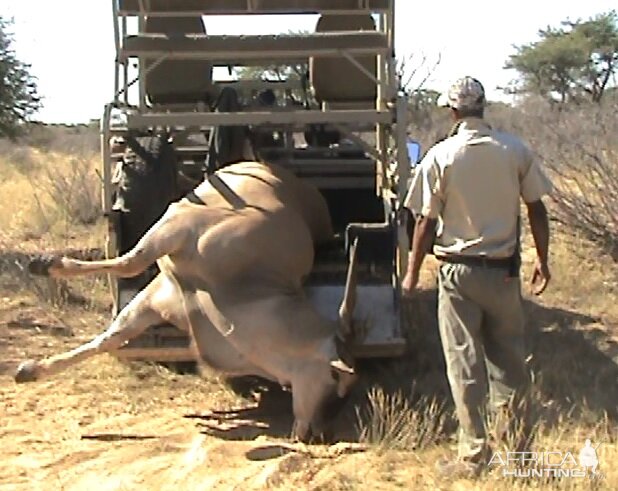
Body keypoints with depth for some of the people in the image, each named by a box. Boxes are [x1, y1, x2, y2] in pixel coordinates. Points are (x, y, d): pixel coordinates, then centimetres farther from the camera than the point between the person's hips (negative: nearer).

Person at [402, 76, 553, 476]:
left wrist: (413, 273, 4)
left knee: (465, 363, 6)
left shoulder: (441, 156, -9)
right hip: (504, 270, 2)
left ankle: (475, 450, 10)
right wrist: (543, 260, 13)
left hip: (459, 271, -2)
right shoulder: (516, 150, -2)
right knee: (509, 357, 16)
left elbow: (426, 222, -6)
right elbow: (536, 208, 2)